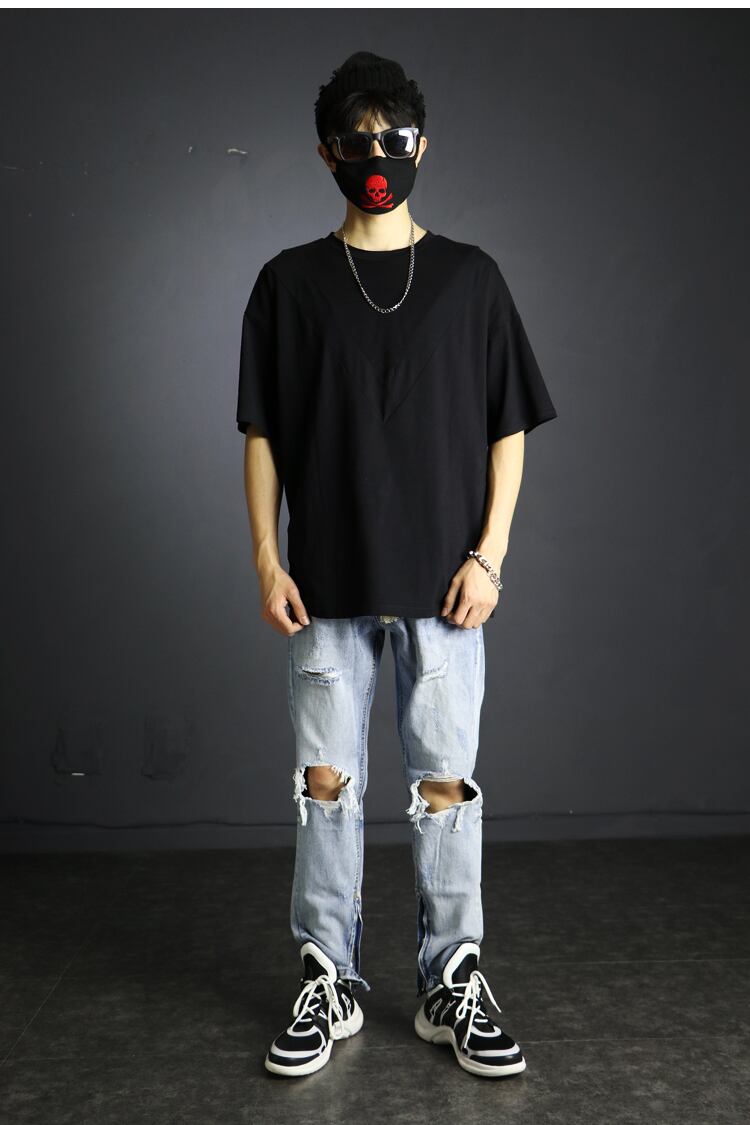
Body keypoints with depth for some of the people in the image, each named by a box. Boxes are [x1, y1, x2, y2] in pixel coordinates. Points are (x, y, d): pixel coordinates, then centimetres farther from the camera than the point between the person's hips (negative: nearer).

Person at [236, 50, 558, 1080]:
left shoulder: (470, 277, 6)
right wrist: (267, 560, -1)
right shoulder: (289, 283, 7)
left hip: (443, 580, 0)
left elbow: (509, 428, 5)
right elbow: (262, 433, 6)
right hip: (327, 582, 1)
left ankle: (453, 983, 20)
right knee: (326, 781, 6)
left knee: (447, 782, 4)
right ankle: (328, 982, 21)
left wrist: (489, 555, -4)